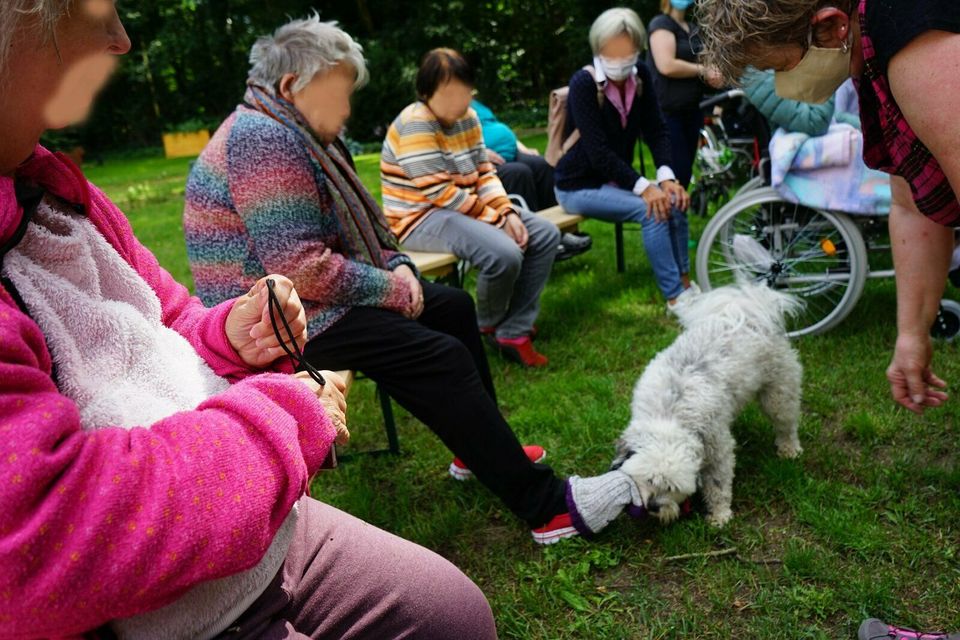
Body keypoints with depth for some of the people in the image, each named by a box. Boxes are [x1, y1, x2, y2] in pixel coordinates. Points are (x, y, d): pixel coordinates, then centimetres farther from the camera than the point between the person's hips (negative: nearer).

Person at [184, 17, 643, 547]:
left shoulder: (297, 136, 14)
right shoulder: (264, 140, -20)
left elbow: (347, 230, 18)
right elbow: (302, 269, -28)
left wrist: (396, 267, -1)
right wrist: (393, 289, -16)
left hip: (314, 299, 11)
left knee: (453, 307, 11)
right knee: (439, 357, -23)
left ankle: (482, 450, 18)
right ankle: (545, 506, -18)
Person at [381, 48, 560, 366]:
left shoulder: (468, 117, 7)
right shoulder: (415, 125, -18)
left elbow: (485, 172, 7)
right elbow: (442, 194, -22)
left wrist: (508, 212, -10)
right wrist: (495, 220, -18)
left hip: (468, 209, 10)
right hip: (421, 218, -9)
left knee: (546, 234, 2)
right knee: (505, 253, -31)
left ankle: (514, 331, 0)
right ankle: (490, 327, 2)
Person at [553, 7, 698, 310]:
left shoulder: (640, 77, -2)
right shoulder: (583, 83, -21)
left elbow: (657, 130, -3)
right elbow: (598, 151, -26)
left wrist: (666, 177, -20)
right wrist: (643, 187, -31)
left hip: (616, 179, 6)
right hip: (580, 185, -6)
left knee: (673, 201, -17)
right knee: (652, 210, -25)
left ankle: (685, 284, -4)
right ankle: (675, 298, -19)